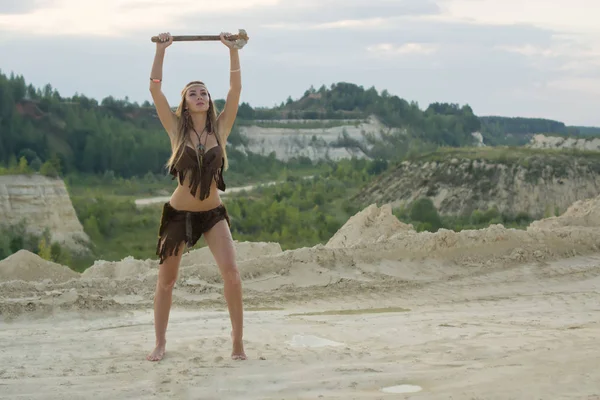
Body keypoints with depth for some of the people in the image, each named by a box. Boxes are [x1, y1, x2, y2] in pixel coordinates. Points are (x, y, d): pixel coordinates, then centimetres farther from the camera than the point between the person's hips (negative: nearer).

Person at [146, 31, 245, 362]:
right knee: (166, 280, 7)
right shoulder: (177, 129, -4)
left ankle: (238, 339, -1)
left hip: (213, 214, 0)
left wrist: (233, 50, -11)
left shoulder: (220, 128, -1)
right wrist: (161, 50, -13)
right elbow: (155, 89, -11)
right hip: (178, 213, 0)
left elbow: (236, 89, -8)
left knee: (231, 273, -15)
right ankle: (160, 344, 22)